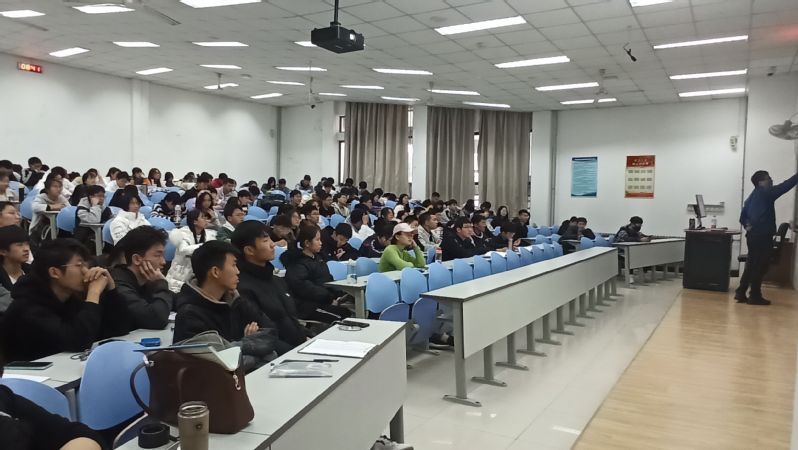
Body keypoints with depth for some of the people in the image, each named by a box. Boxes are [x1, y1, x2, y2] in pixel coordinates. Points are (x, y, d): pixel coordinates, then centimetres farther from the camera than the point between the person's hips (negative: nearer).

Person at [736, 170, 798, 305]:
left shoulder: (752, 197, 16)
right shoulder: (766, 193, -8)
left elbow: (743, 215, 18)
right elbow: (786, 185, -11)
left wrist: (747, 226, 10)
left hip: (753, 235, 9)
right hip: (763, 235, -8)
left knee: (751, 264, 12)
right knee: (760, 266, -3)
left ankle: (741, 292, 12)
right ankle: (755, 296, 1)